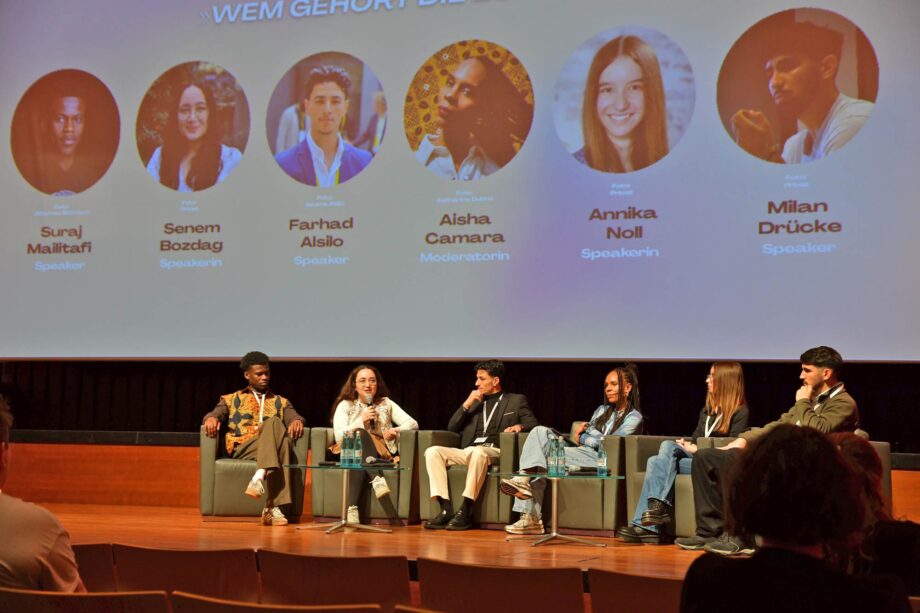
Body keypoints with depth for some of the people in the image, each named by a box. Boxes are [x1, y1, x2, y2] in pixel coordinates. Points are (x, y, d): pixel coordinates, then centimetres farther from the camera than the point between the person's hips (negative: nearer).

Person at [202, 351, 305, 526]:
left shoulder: (280, 402, 30)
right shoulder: (231, 400, 26)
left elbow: (294, 417, 12)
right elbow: (217, 414, 11)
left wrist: (297, 421, -13)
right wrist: (211, 418, -15)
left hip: (273, 449, 2)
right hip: (242, 449, -2)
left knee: (273, 423, -35)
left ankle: (260, 477, -50)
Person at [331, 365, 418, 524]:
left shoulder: (386, 403, 19)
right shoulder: (345, 405, 14)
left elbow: (413, 423, 8)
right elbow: (339, 437, -2)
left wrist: (396, 431, -13)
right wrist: (361, 420, -13)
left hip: (383, 454, 1)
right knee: (361, 435, -37)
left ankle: (352, 508, -49)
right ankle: (377, 479, -51)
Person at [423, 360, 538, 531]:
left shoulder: (516, 400, 17)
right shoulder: (475, 402, 27)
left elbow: (533, 424, 6)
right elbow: (451, 428, 21)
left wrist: (520, 426, -16)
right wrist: (466, 404, 9)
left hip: (495, 452, -5)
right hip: (467, 451, 5)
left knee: (478, 452, -41)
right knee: (432, 451, -22)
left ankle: (465, 511, -38)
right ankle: (446, 509, -29)